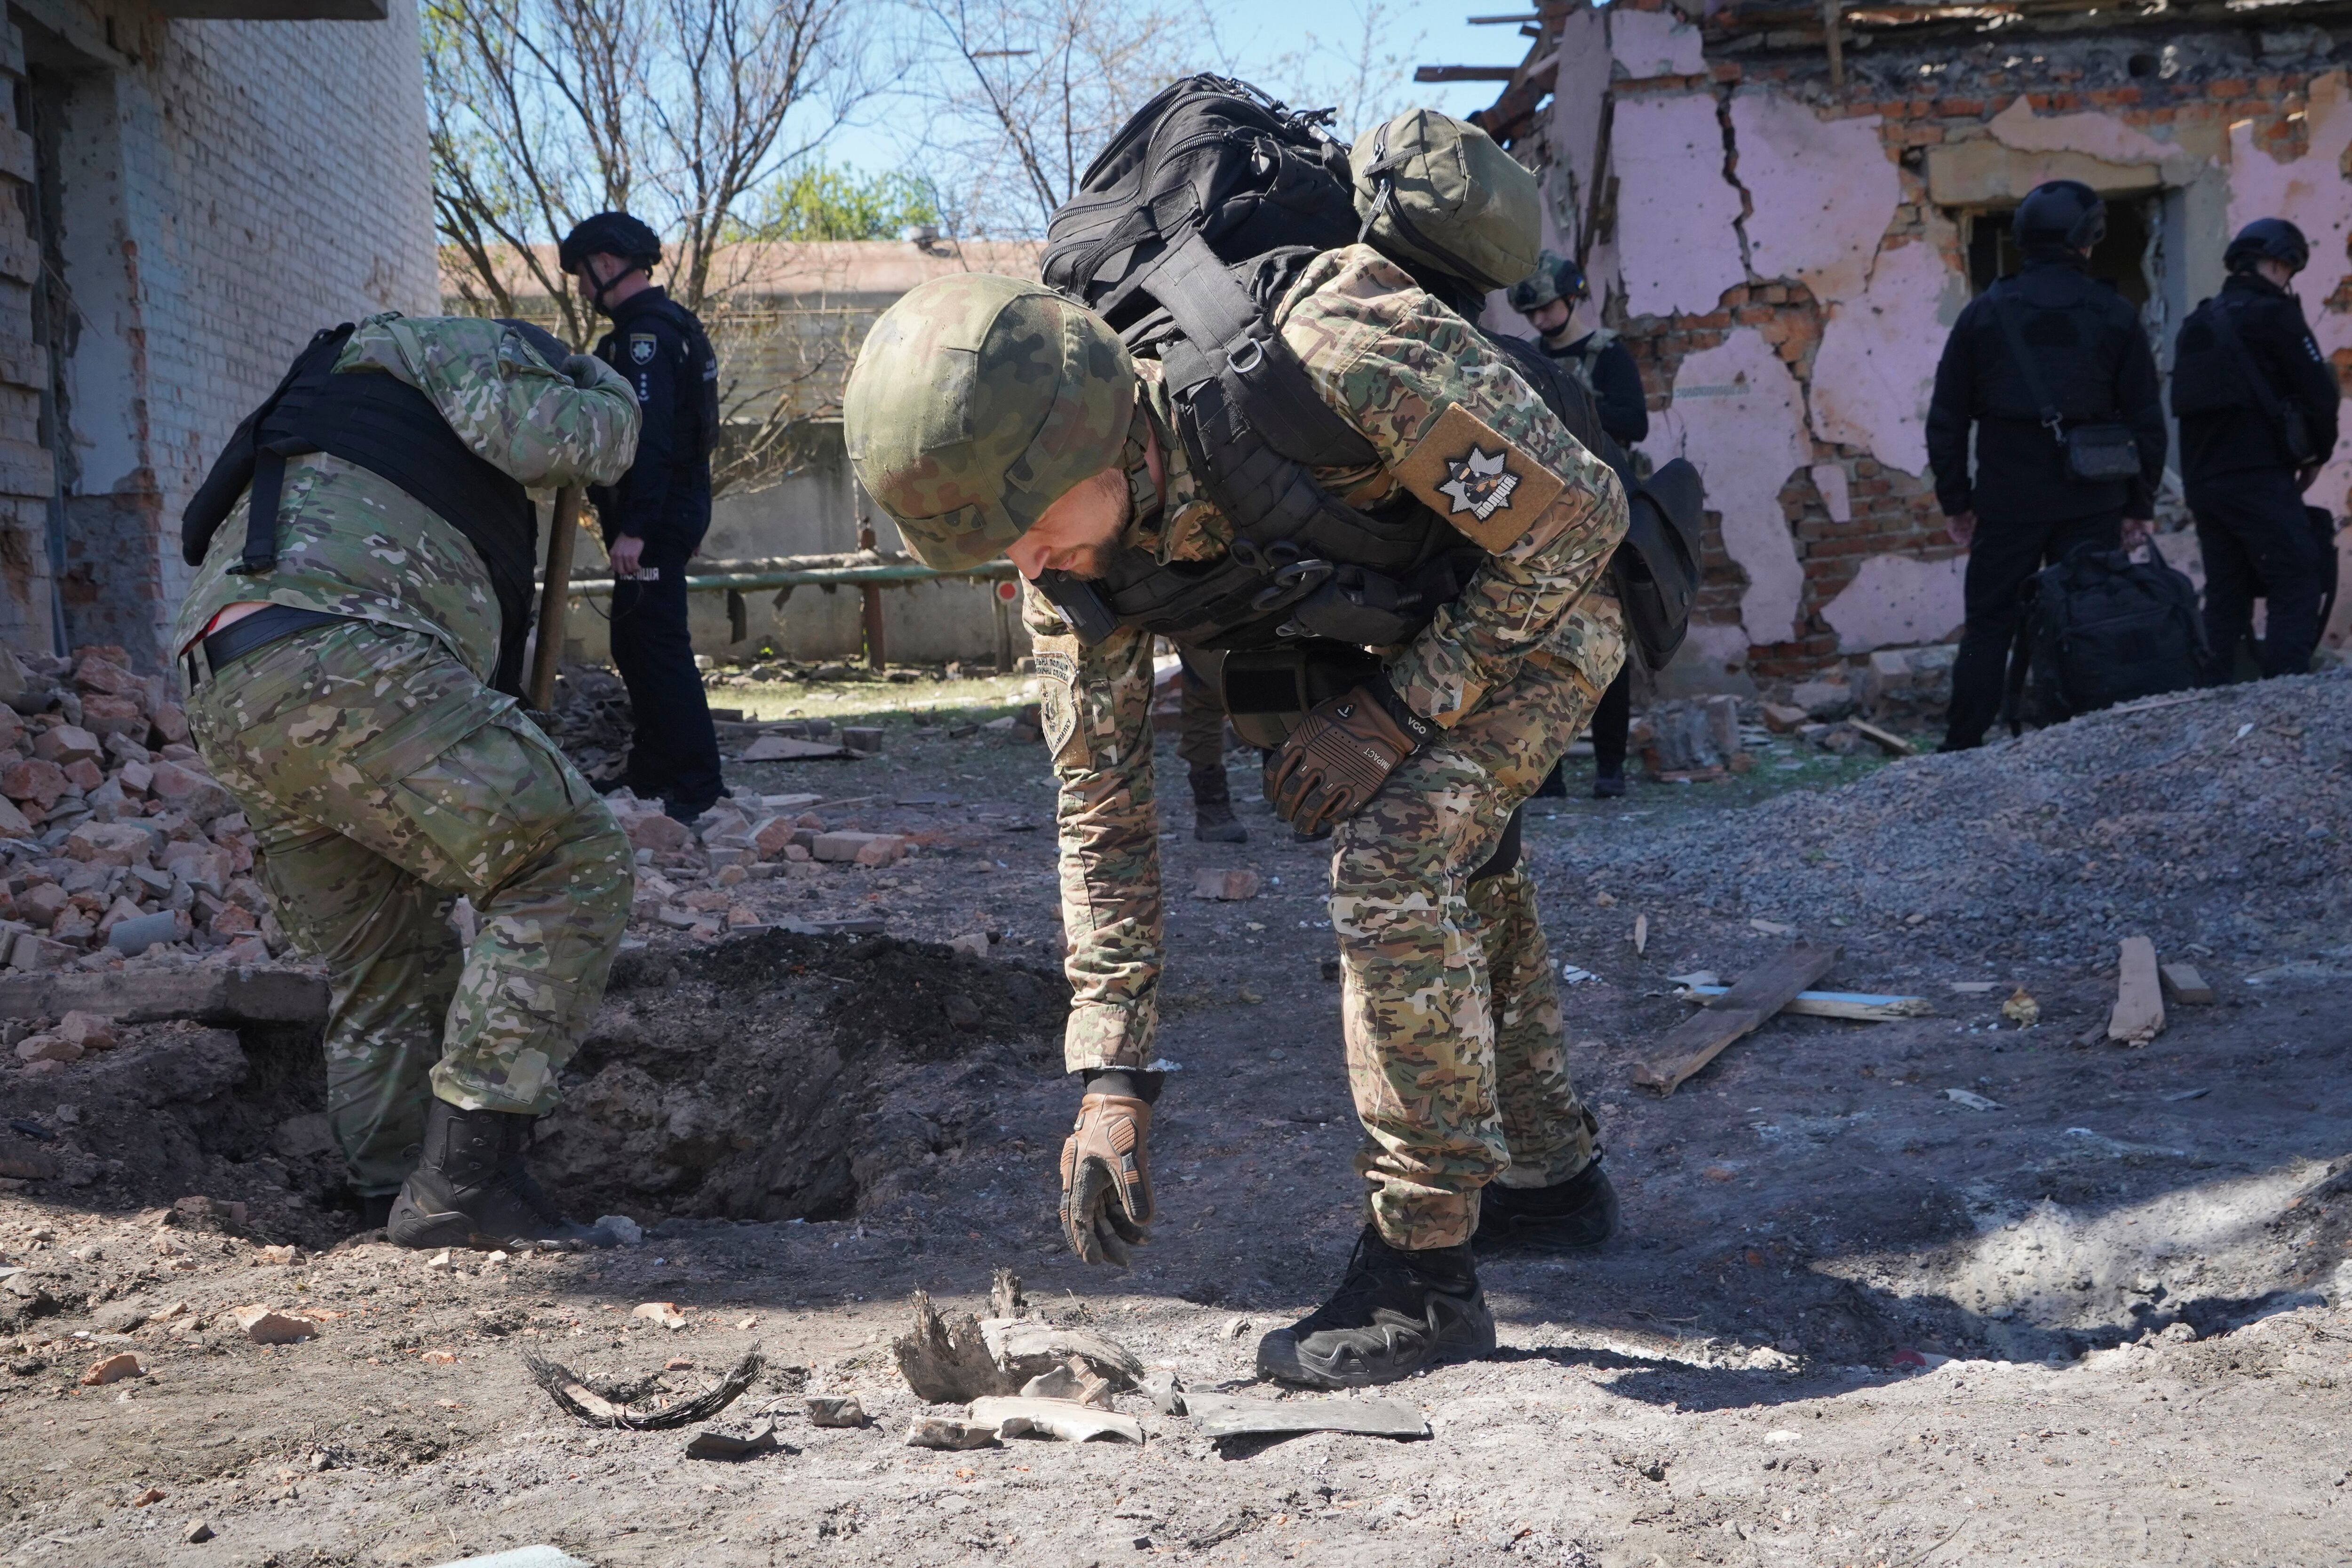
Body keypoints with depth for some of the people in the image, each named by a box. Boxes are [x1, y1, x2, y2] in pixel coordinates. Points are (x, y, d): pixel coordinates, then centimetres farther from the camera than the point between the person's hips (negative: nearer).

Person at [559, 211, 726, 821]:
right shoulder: (668, 324, 18)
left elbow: (650, 436, -25)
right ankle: (650, 773, 22)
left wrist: (632, 529, -29)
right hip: (676, 510, 11)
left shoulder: (645, 332, -16)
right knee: (636, 644, 16)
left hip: (655, 518, -11)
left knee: (658, 644, -11)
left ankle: (697, 785, -11)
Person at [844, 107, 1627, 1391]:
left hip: (1544, 604, -7)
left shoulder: (1339, 364, -43)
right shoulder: (1072, 533, -20)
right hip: (1403, 626, 8)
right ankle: (1549, 1175, 43)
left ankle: (1423, 1270, -12)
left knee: (1391, 866, -23)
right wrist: (1111, 1079, -17)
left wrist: (1394, 711, -28)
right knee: (1454, 865, 21)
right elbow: (1102, 804, -13)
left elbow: (1577, 517, -30)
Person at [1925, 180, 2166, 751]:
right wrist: (2140, 503, 10)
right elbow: (2145, 419, 2)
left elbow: (1946, 419, 2)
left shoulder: (1984, 313, 2)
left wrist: (1955, 500, 9)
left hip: (2008, 500, 0)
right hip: (2092, 505, 0)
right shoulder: (2115, 315, 1)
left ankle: (1962, 753, 4)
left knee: (1988, 628, 5)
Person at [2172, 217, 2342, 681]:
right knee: (2298, 584, -6)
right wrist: (2318, 453, 7)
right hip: (2259, 478, -8)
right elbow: (2320, 393, -8)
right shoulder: (2273, 315, -6)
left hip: (2202, 480, 8)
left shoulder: (2198, 324, 18)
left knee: (2226, 592, 11)